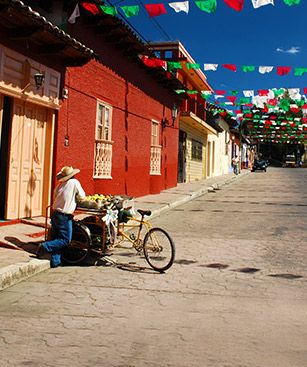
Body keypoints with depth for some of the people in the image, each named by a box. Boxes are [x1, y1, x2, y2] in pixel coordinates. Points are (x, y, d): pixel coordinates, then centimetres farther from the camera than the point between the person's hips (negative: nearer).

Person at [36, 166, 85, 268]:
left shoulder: (59, 185, 10)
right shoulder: (74, 182, -7)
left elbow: (55, 198, 16)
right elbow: (82, 196, 0)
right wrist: (76, 194, 21)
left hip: (55, 214, 7)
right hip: (65, 217, -7)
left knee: (55, 239, 12)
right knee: (65, 240, 1)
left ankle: (55, 261, 14)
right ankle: (45, 247, -9)